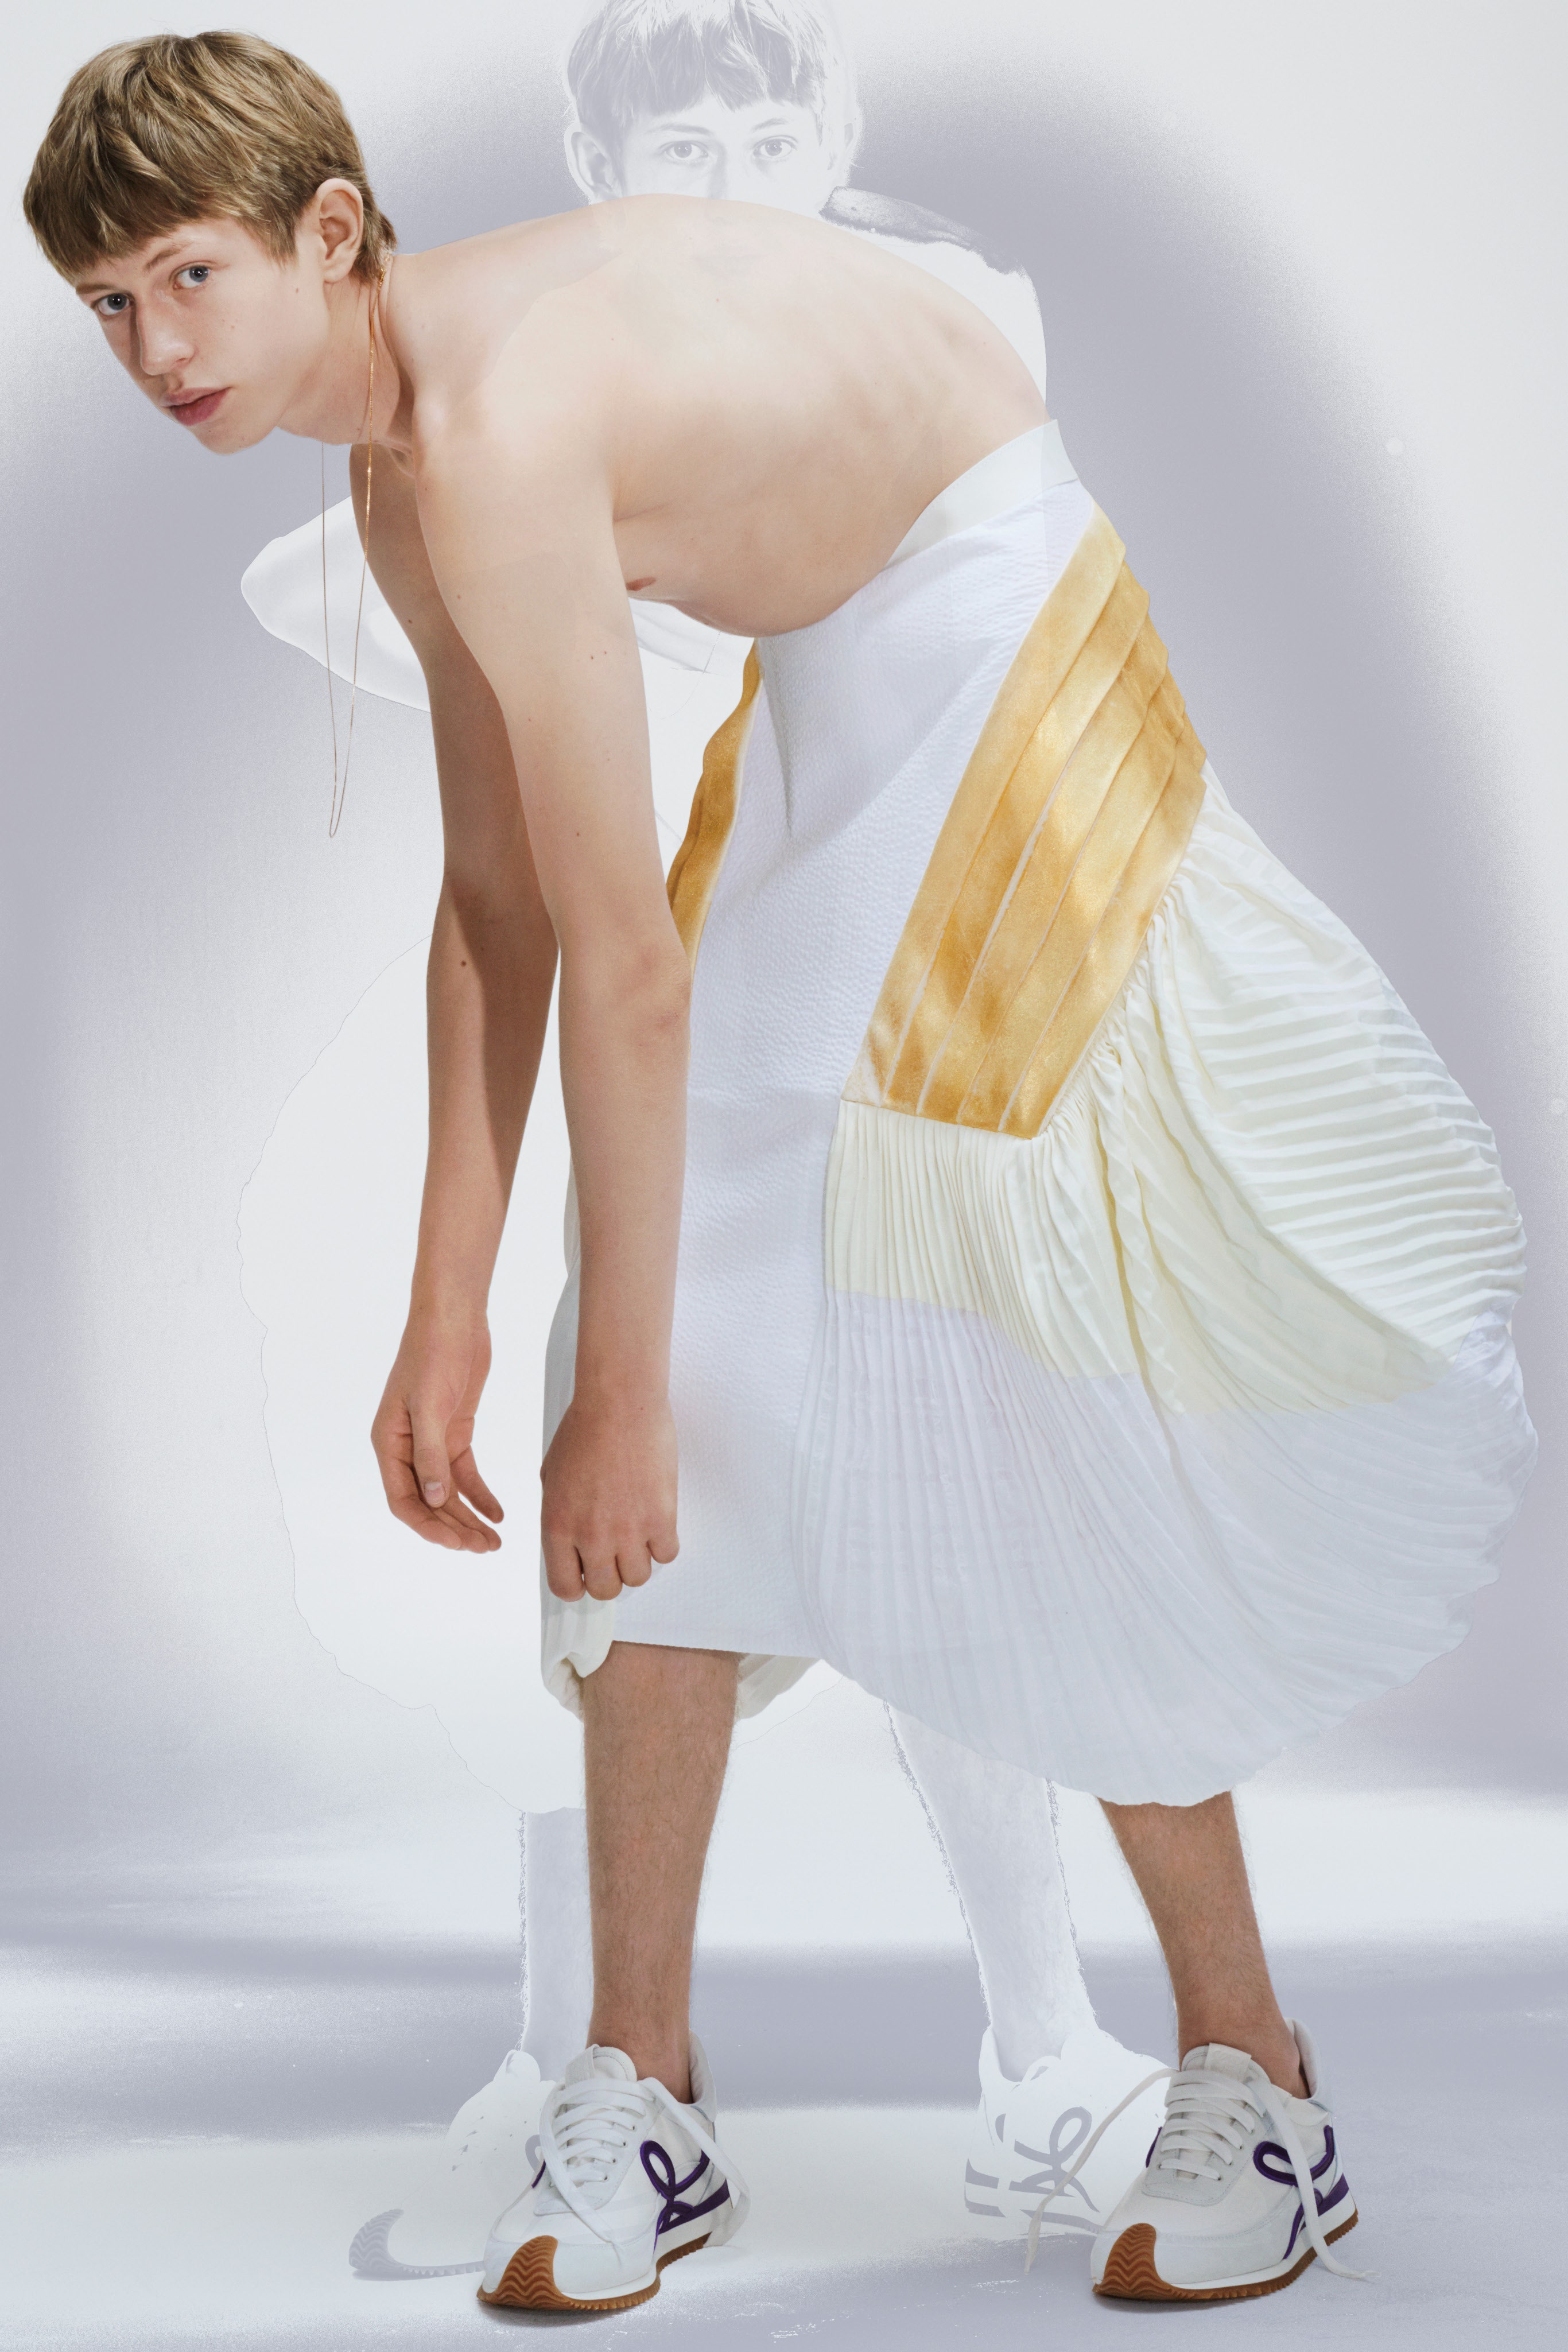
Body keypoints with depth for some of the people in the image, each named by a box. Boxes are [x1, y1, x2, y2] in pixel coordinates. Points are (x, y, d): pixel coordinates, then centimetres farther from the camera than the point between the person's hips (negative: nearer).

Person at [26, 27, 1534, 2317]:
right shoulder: (406, 457, 3)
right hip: (824, 701, 9)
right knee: (698, 1385, 2)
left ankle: (1255, 2082, 13)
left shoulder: (502, 428, -27)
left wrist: (620, 1387, -21)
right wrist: (450, 1318, 5)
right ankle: (645, 2092, 12)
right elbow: (493, 901, 6)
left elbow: (630, 966, -27)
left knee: (1025, 1410, -7)